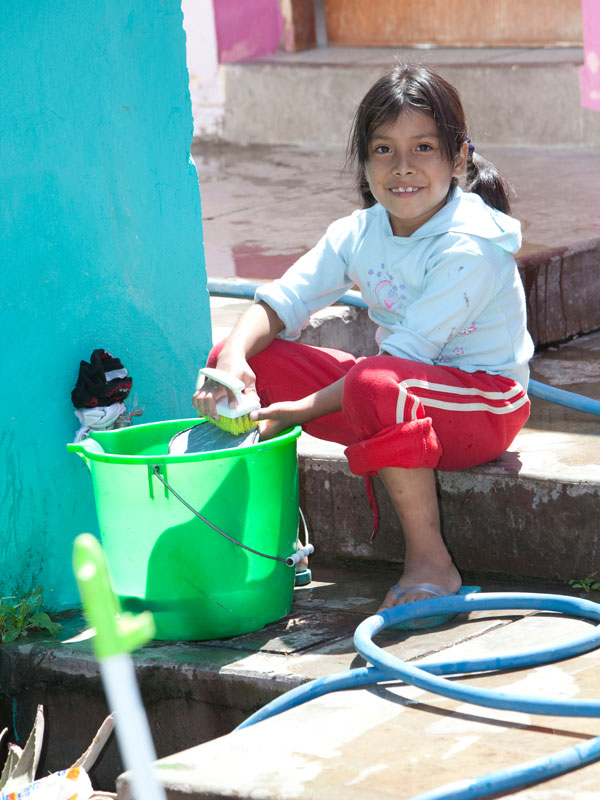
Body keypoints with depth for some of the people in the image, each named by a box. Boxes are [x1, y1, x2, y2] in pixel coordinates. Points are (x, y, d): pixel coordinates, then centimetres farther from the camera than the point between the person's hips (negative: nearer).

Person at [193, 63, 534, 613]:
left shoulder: (470, 247, -22)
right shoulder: (360, 233, 0)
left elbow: (407, 355, -26)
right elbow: (282, 301, -5)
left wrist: (304, 410, -27)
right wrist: (234, 357, -27)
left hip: (484, 403, -7)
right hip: (402, 393, 7)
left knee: (374, 385, -40)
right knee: (257, 359, -5)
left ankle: (431, 562, -26)